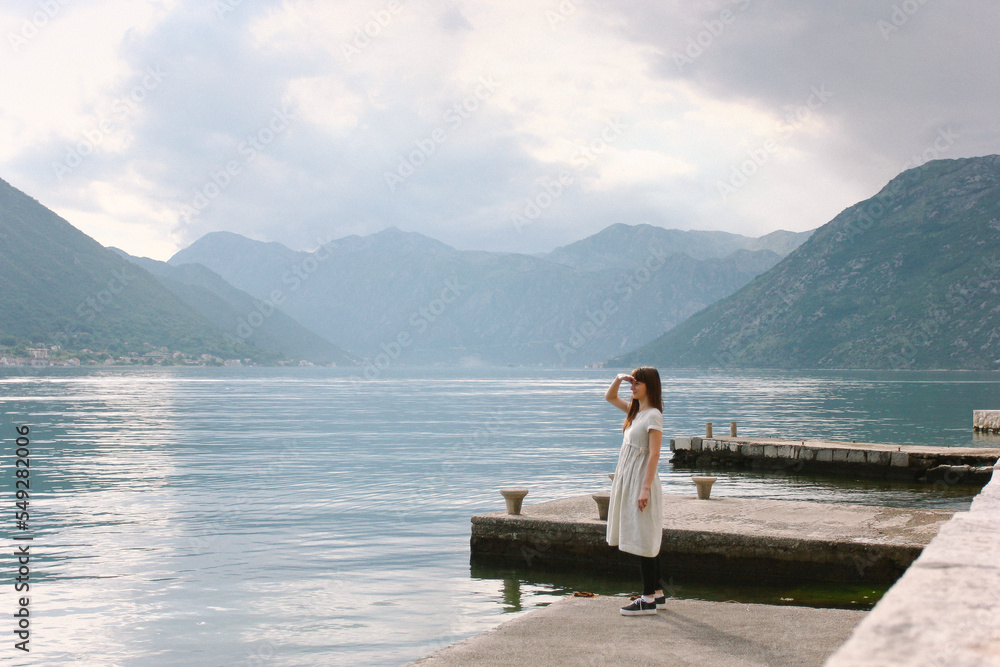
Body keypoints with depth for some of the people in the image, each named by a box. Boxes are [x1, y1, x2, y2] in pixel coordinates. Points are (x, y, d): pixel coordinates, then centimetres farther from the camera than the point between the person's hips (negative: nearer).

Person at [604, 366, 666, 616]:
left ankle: (649, 599, -2)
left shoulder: (653, 415, -13)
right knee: (644, 540, 12)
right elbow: (609, 398, 26)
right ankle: (657, 593, 19)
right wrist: (618, 379, 6)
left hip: (641, 480, -9)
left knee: (644, 540, -6)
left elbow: (654, 455, -18)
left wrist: (645, 489, -22)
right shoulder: (634, 411, 12)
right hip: (628, 480, 9)